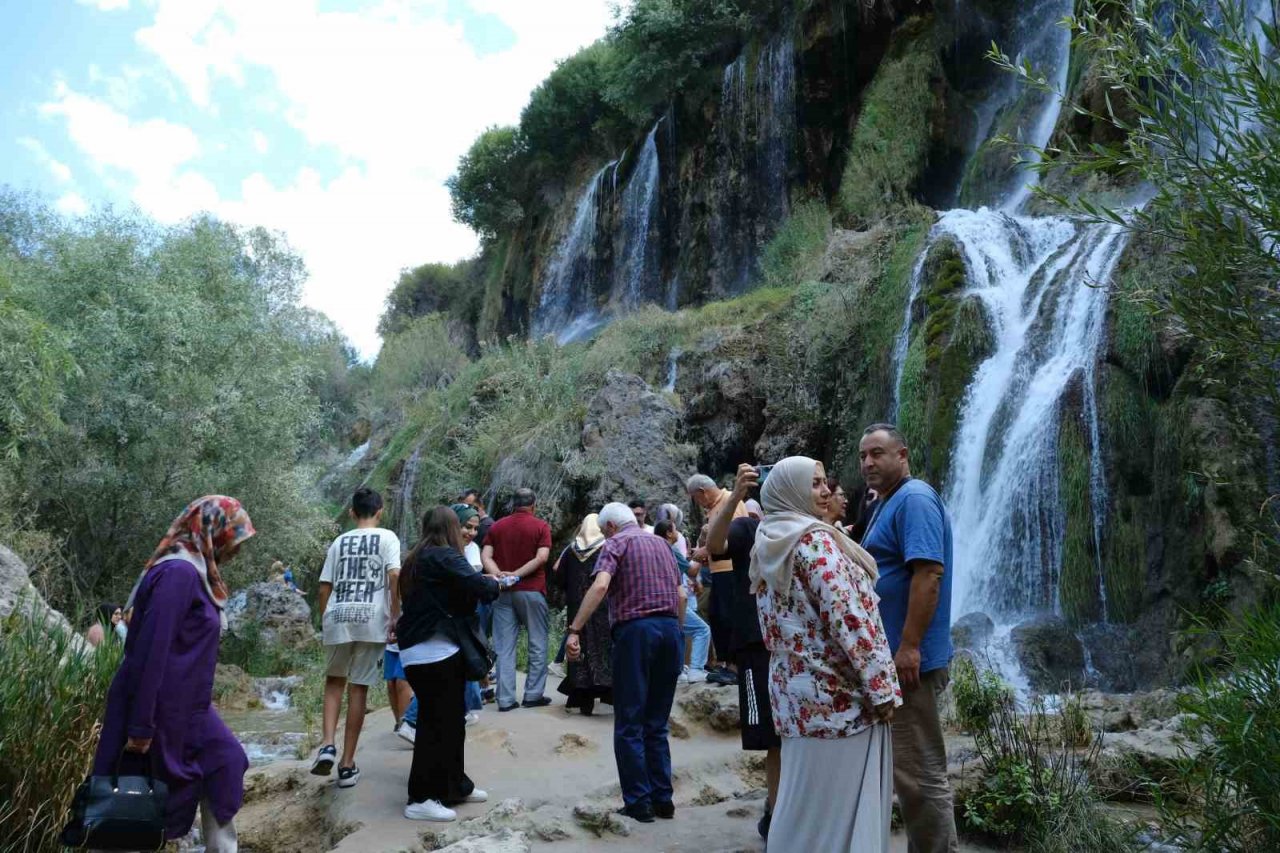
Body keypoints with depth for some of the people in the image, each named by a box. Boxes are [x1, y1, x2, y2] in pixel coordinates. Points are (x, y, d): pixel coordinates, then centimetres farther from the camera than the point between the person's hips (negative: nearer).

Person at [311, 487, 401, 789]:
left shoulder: (340, 541, 15)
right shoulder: (386, 537, 5)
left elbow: (325, 586, 12)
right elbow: (394, 576, -9)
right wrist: (396, 617, -4)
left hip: (337, 617, 3)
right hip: (371, 617, -3)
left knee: (334, 680, 22)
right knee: (358, 688, 5)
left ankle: (327, 744, 4)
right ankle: (347, 765, 12)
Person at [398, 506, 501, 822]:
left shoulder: (418, 559, 15)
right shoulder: (444, 556, -14)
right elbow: (478, 586, -22)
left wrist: (480, 580, 13)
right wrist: (495, 582, -1)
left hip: (422, 652, 10)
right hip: (436, 653, -10)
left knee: (450, 720, 17)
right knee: (438, 724, -2)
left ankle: (454, 786, 26)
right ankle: (421, 798, 4)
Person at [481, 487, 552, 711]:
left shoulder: (497, 527, 9)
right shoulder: (541, 526, -1)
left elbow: (485, 556, -3)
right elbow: (541, 558, -14)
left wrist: (499, 575, -14)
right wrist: (517, 574, -14)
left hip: (503, 592, 3)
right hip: (531, 591, -3)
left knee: (505, 647, 6)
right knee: (537, 644, 9)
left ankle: (505, 699, 5)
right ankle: (533, 695, 11)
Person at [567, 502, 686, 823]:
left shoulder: (616, 543, 2)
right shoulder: (661, 543, 21)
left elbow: (601, 585, -16)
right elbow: (680, 595, 20)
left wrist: (574, 630, -20)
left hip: (636, 629, -6)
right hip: (669, 628, 6)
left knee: (629, 724, 3)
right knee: (656, 724, 14)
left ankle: (638, 802, 4)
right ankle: (662, 799, 15)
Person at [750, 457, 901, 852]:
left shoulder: (767, 546, 12)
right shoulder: (813, 540, -14)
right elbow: (847, 617, -20)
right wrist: (882, 688, -14)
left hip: (796, 689, 8)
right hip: (836, 691, -8)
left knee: (805, 801, 15)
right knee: (839, 805, 1)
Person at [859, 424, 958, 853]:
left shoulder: (915, 499, -15)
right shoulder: (887, 502, 16)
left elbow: (929, 571, -25)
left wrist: (909, 646, -26)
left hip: (909, 656, -10)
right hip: (890, 653, 10)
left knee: (919, 770, -1)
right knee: (908, 765, 19)